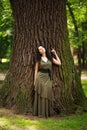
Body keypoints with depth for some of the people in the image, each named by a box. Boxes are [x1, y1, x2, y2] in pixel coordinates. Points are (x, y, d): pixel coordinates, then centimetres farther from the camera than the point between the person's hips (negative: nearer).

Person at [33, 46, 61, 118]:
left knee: (47, 95, 1)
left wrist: (55, 54, 10)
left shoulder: (50, 58, 10)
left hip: (48, 78, 2)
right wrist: (35, 80, -1)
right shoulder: (38, 59, 5)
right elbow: (36, 70, 5)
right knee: (40, 95, -2)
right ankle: (40, 112, 4)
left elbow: (59, 63, 5)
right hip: (40, 77, -2)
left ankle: (47, 112, 9)